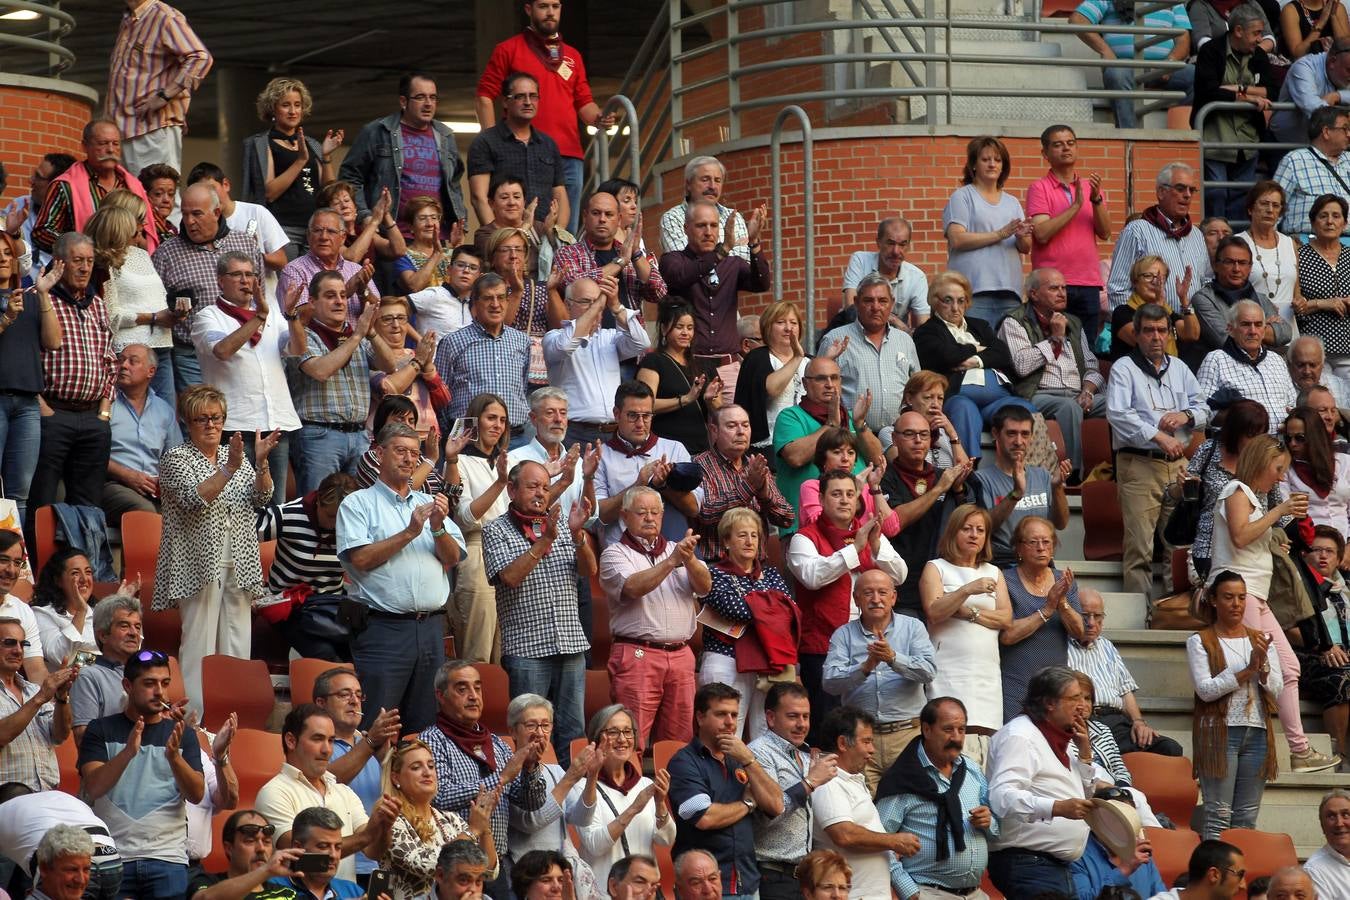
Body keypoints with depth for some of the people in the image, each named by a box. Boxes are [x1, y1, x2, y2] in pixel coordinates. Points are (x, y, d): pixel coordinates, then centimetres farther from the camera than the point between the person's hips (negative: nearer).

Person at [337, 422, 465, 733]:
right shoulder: (358, 504, 4)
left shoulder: (429, 504, 19)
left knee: (425, 727, 7)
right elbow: (360, 559, -10)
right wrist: (409, 533, -10)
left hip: (431, 627, 5)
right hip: (384, 627, -5)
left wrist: (438, 528, -7)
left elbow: (453, 559, 11)